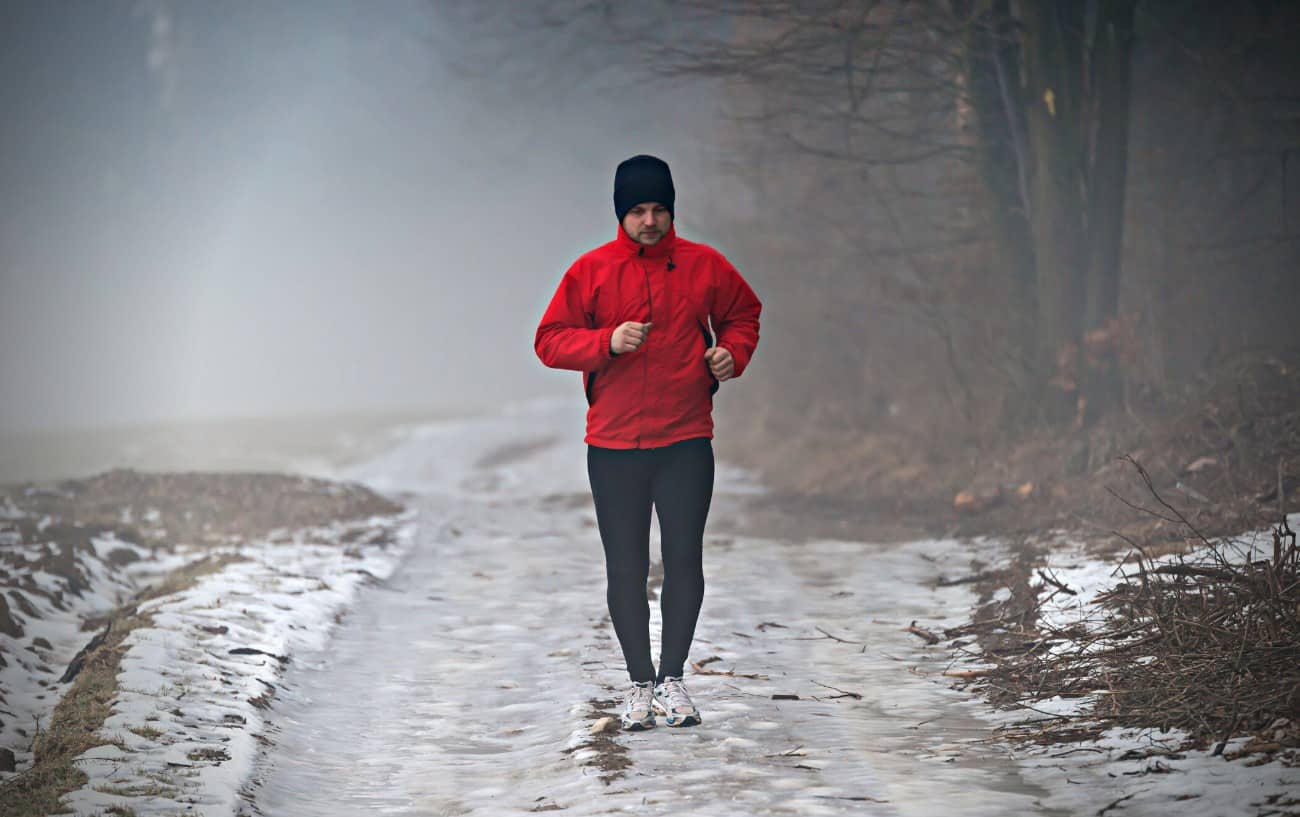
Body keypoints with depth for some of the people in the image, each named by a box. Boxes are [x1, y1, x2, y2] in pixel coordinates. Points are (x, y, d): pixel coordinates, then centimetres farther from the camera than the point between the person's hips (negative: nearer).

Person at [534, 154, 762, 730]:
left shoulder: (705, 266, 4)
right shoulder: (591, 271, 0)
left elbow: (743, 314, 20)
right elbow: (549, 341, 0)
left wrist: (733, 352, 0)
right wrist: (607, 342, -16)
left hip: (687, 442, 0)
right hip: (612, 445, 0)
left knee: (684, 558, -2)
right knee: (625, 567, 3)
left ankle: (672, 677, 10)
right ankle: (639, 683, 13)